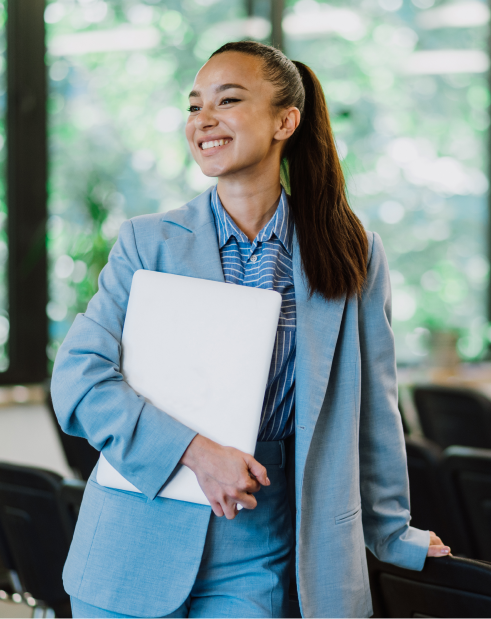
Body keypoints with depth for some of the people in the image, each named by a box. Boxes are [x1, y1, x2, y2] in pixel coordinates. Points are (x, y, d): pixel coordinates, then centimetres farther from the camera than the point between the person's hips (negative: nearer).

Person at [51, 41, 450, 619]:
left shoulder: (351, 255, 2)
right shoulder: (147, 241, -1)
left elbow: (371, 406, 10)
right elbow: (78, 377, -8)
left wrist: (390, 533, 16)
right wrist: (196, 451, -19)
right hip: (137, 550, 0)